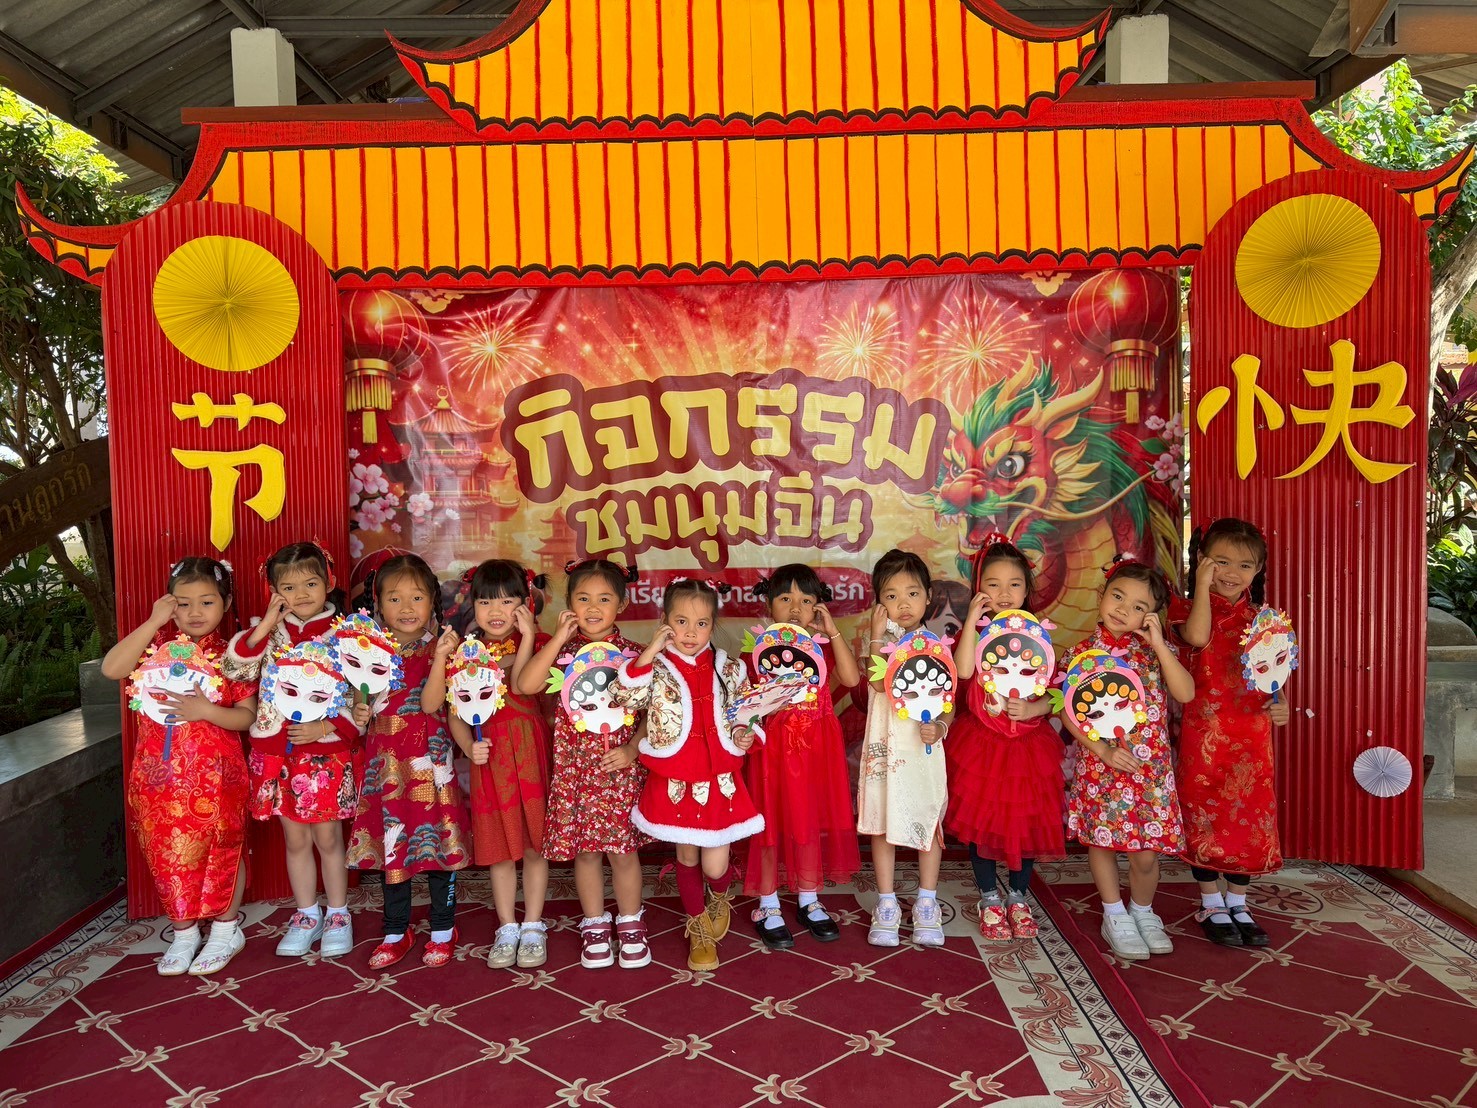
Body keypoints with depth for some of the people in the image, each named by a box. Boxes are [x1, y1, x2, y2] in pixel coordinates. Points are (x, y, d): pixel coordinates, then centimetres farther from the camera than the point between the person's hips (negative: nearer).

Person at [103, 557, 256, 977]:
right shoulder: (157, 642, -1)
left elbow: (248, 716, -6)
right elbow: (111, 669, -19)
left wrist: (207, 711, -23)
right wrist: (153, 622, -19)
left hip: (214, 776, -2)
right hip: (161, 774, 2)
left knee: (221, 850, 9)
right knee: (169, 852, 12)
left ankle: (226, 929, 29)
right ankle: (184, 932, 31)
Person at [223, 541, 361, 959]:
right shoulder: (270, 632, 6)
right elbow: (234, 668, -8)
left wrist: (325, 727, -18)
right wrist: (265, 626, -16)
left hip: (326, 750, -3)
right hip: (276, 749, 3)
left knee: (327, 836, 5)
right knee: (295, 838, 12)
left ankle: (338, 916, 22)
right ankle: (306, 916, 27)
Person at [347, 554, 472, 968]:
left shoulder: (436, 649, -5)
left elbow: (430, 704, -18)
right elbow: (365, 704, 15)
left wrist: (441, 656, -27)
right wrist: (359, 713, -7)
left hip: (428, 759, -4)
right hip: (384, 760, 4)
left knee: (436, 839, 2)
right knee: (390, 842, 11)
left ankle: (443, 929, 18)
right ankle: (396, 931, 26)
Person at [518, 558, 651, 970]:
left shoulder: (632, 654, -1)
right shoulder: (562, 651, 1)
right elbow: (525, 685, -17)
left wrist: (632, 750, -13)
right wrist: (559, 638, -16)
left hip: (620, 766, -1)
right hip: (574, 765, 1)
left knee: (624, 849, 5)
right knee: (585, 850, 9)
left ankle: (631, 925, 26)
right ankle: (595, 925, 28)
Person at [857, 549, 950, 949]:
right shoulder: (880, 639, -2)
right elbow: (879, 681, -20)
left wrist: (939, 727, -15)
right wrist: (878, 636, -23)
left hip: (925, 747, 1)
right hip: (886, 746, -1)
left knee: (929, 822, 10)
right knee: (883, 824, 7)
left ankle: (927, 904, 26)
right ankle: (886, 906, 21)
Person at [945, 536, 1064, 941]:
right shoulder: (974, 632, -4)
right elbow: (963, 670, -26)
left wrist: (1032, 709, -22)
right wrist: (973, 618, -24)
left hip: (1029, 744, 2)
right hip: (981, 744, -1)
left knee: (1027, 821, 9)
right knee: (981, 821, 6)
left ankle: (1018, 897, 31)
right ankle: (989, 900, 26)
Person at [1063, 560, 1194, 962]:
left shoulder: (1155, 651, 1)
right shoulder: (1082, 654, -3)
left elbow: (1186, 694, -14)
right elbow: (1068, 712, -4)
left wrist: (1159, 644, -16)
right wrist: (1103, 750, -14)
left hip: (1150, 767, 1)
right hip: (1100, 764, 0)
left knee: (1146, 851, 2)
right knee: (1102, 840, 8)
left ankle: (1143, 911, 30)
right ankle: (1115, 916, 29)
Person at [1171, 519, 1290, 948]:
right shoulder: (1192, 608, -2)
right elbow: (1197, 636, -25)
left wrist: (1282, 704, -12)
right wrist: (1203, 585, -19)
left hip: (1252, 735, 3)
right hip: (1204, 731, -3)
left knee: (1250, 816, 9)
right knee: (1205, 815, 4)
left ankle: (1237, 904, 25)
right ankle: (1212, 906, 18)